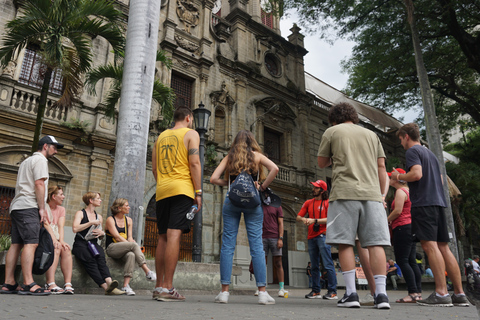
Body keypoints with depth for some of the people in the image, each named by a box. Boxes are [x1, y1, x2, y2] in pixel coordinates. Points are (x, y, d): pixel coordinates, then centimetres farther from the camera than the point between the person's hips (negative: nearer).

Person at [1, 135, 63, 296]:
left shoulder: (27, 161, 29)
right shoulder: (40, 159, -1)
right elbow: (39, 183, -12)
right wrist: (42, 208, -13)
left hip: (16, 207, 10)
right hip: (28, 206, -10)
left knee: (16, 244, 4)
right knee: (31, 243, -16)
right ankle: (28, 284, -23)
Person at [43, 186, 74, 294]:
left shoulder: (61, 209, 16)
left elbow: (60, 226, 2)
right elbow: (46, 224, -16)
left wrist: (61, 241, -17)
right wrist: (54, 240, -30)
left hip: (56, 239, 5)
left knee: (66, 249, -25)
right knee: (56, 248, -33)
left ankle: (68, 284, -33)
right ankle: (50, 284, -40)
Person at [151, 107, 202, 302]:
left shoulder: (161, 136, 21)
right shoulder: (191, 134, 4)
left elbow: (154, 168, 18)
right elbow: (194, 163, -8)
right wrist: (198, 192, -7)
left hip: (162, 191, 6)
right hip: (181, 189, -6)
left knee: (163, 237, 9)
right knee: (174, 235, -11)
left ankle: (159, 286, 11)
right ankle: (167, 288, -15)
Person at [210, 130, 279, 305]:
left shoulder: (229, 157, 13)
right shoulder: (256, 155, 10)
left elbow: (214, 178, 4)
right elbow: (274, 169, -6)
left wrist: (229, 183, 15)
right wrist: (263, 186, 1)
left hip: (231, 200, 1)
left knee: (227, 244, 3)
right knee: (256, 245, 1)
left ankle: (224, 291, 4)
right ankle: (262, 292, 1)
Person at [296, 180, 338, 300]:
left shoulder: (328, 202, 2)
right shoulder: (308, 203, 17)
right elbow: (298, 217, 15)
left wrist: (315, 221, -15)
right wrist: (303, 219, -7)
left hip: (323, 236, -6)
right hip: (311, 237, 6)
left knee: (328, 264, -8)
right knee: (314, 266, 9)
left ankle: (332, 291, -4)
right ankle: (315, 291, 14)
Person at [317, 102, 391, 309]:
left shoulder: (331, 132, 11)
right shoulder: (371, 134, 20)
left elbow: (322, 163, 15)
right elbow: (381, 166, 15)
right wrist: (381, 195, 19)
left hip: (344, 193, -3)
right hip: (372, 194, 4)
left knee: (345, 243, -1)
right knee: (375, 243, 1)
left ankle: (351, 293, -3)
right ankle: (381, 294, -2)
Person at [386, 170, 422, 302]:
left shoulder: (400, 191, -9)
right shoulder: (407, 191, 21)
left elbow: (397, 211, -16)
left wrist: (386, 221, -2)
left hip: (403, 227, -10)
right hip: (411, 227, 10)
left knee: (402, 261, -10)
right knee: (411, 261, 8)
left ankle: (413, 293, -13)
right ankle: (418, 292, 9)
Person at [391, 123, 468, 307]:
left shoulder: (412, 151, -2)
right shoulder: (430, 153, 25)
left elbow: (416, 174, -18)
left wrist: (398, 177, 0)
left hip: (423, 203, -9)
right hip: (438, 202, 9)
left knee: (429, 245, -12)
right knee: (443, 247, 7)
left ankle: (441, 293, -16)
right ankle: (459, 294, 8)